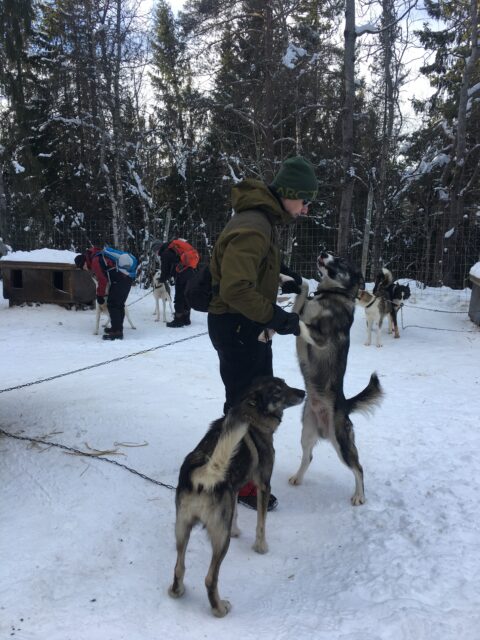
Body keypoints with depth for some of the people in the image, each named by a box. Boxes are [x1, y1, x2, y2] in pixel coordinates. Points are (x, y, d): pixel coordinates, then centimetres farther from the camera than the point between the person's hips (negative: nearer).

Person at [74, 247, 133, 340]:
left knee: (112, 305, -6)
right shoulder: (99, 256, 23)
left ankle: (117, 332, -9)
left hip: (119, 281, -10)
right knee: (119, 305, 18)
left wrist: (100, 295, 1)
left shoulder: (95, 261, -7)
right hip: (127, 279, 10)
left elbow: (102, 280, -9)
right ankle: (117, 328, 29)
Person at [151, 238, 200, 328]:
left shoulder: (165, 253, -6)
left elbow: (165, 270, -2)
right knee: (186, 297, 15)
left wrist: (162, 279, 16)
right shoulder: (173, 248, 20)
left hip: (182, 273, -8)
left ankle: (178, 320, 4)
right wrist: (170, 276, 21)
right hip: (191, 270, 8)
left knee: (179, 298, 0)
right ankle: (186, 319, 21)